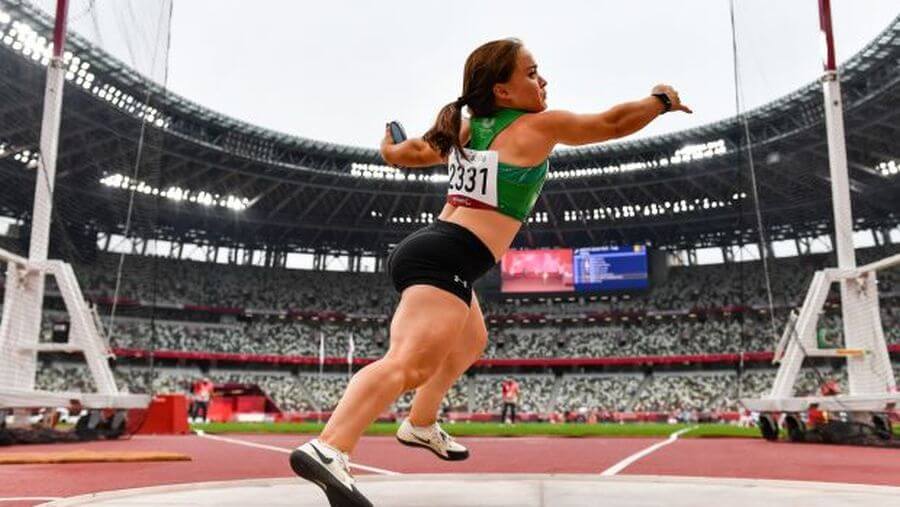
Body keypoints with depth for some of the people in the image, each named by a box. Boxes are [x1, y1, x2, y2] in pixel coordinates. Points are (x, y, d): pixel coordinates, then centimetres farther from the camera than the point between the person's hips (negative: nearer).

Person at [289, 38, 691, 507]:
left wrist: (390, 149, 52)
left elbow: (408, 153, 29)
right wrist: (661, 100, 27)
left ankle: (421, 425, 43)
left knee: (469, 342, 32)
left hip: (426, 248, 10)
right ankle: (327, 450, -45)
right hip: (446, 258, -10)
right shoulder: (538, 126, 0)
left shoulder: (466, 129, 18)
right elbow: (612, 123, 10)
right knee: (411, 363, -27)